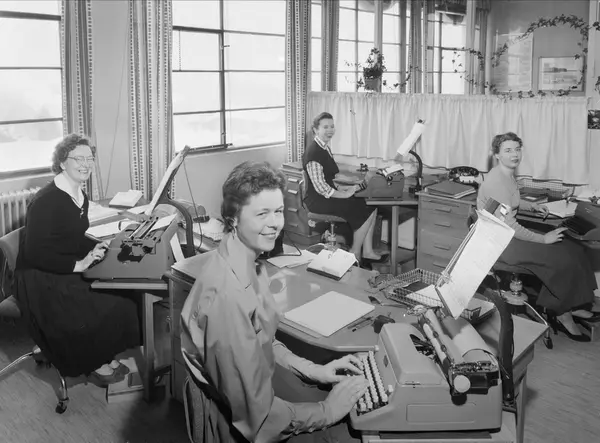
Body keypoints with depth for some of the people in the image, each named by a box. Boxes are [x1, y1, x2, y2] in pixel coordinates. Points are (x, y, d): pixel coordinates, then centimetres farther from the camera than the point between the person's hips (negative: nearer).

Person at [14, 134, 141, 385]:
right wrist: (78, 265, -24)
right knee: (103, 309, -22)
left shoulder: (80, 197, 8)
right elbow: (34, 254, -22)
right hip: (42, 282, -8)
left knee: (122, 293, -9)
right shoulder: (46, 201, -20)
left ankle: (105, 357, 6)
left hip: (70, 273, 8)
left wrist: (95, 248, 0)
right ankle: (95, 366, 4)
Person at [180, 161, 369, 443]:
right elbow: (256, 414, -27)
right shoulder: (226, 295, -32)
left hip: (257, 380, 8)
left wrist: (313, 370, 1)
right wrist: (326, 412, -17)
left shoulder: (248, 261, -4)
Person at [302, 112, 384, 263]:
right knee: (366, 211, -13)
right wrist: (345, 194, -16)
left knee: (370, 205, -2)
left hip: (327, 196, 9)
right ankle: (355, 254, 0)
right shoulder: (313, 152, -19)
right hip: (318, 201, -9)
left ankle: (367, 251, 2)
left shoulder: (324, 148, 13)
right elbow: (320, 188, -23)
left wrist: (342, 188, 6)